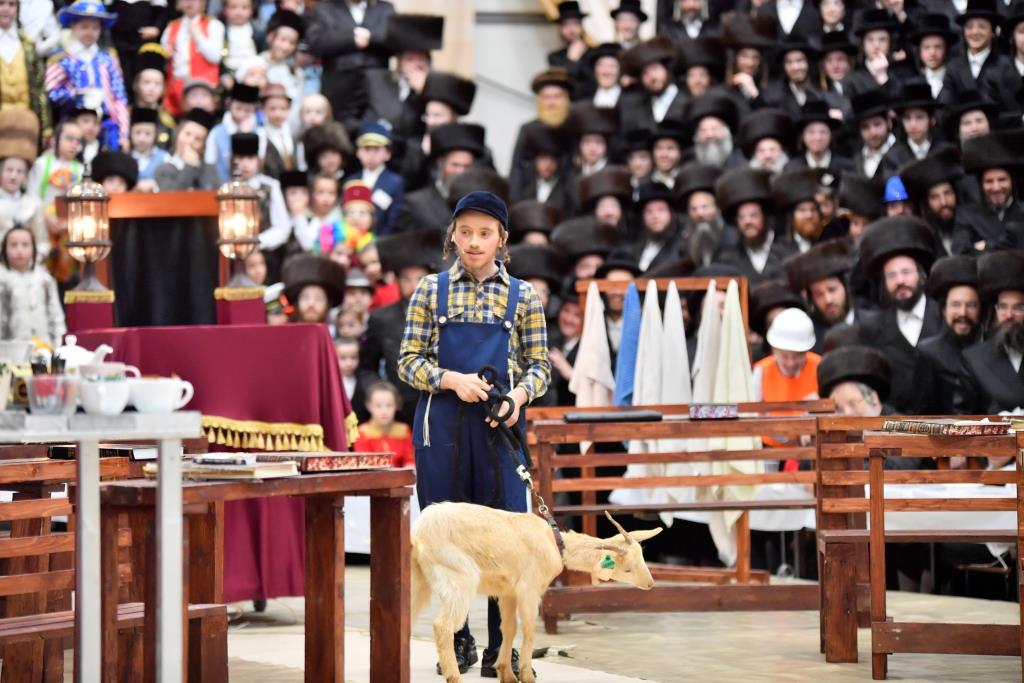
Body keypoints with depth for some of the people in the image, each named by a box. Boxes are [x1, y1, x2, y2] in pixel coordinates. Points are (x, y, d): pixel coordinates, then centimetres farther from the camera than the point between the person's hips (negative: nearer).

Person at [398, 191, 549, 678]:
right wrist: (452, 379, -14)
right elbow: (409, 361, 3)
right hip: (442, 422, 0)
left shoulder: (522, 296, 6)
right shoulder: (431, 290, 6)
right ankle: (457, 639, 17)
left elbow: (539, 365, 7)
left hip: (500, 423, 0)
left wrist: (520, 392, -14)